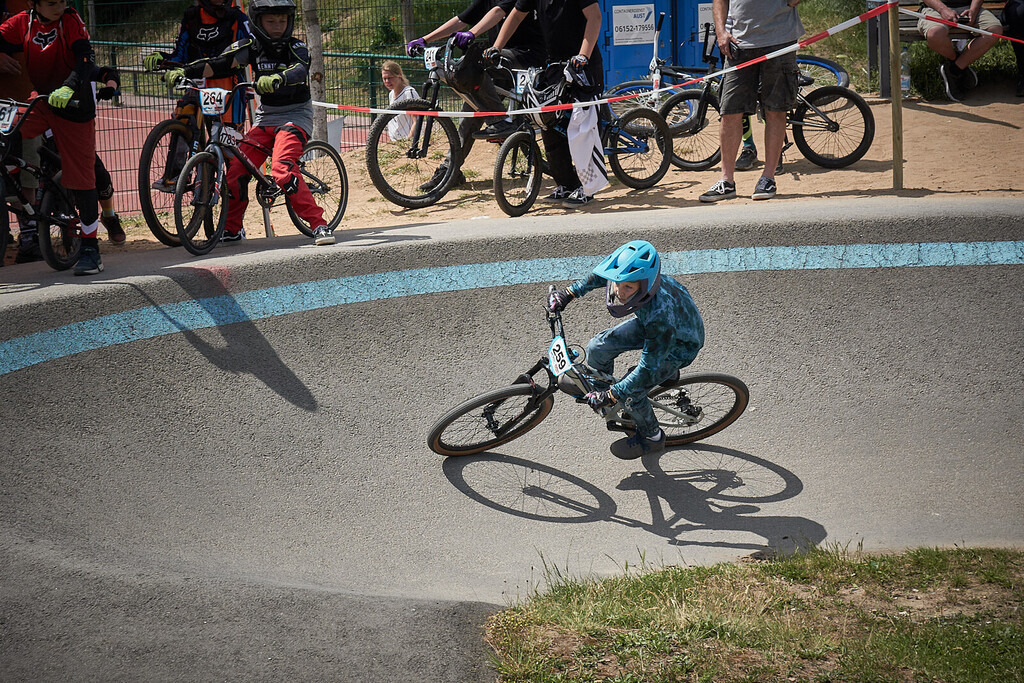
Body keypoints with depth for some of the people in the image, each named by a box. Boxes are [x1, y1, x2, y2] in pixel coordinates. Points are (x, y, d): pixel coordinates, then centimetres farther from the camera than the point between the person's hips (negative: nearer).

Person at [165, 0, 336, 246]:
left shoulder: (297, 48, -10)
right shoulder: (251, 46, 0)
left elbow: (299, 70, -32)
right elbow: (219, 63, -11)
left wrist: (276, 79, -54)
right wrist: (184, 71, -26)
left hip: (295, 117, -5)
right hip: (265, 117, 5)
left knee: (282, 168, -29)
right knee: (236, 172, -7)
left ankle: (319, 225, -27)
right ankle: (232, 229, 15)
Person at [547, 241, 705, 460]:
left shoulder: (661, 315, -46)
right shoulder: (625, 276, -29)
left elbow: (648, 368, -35)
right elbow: (601, 276, -2)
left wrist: (611, 396, -29)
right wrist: (570, 292, -2)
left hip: (679, 345, -6)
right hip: (648, 325, 6)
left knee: (630, 394, -9)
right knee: (597, 348, -1)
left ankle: (651, 438, 22)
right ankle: (600, 389, 31)